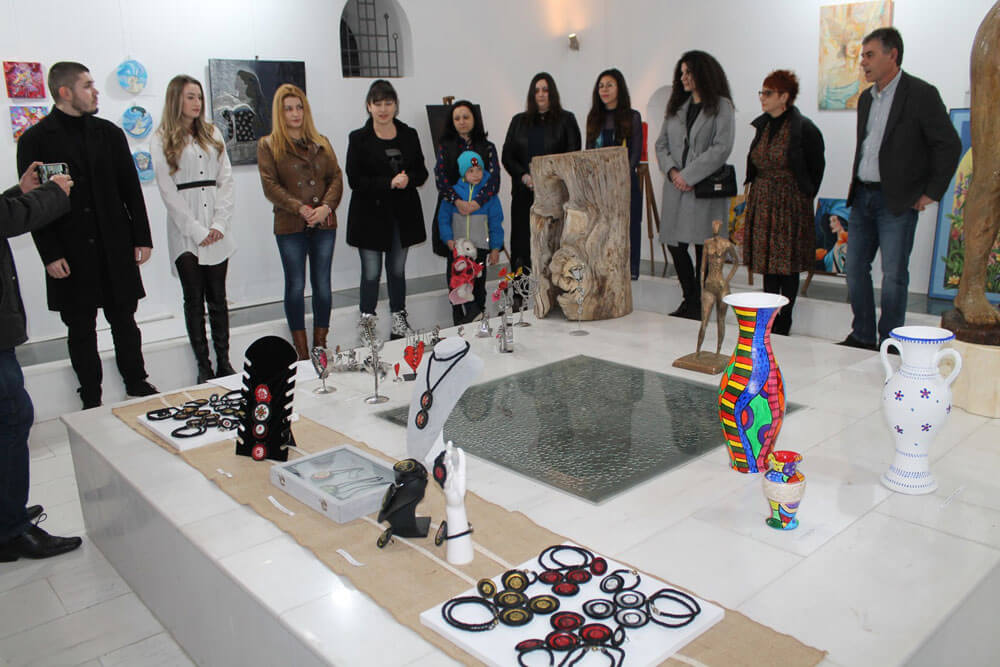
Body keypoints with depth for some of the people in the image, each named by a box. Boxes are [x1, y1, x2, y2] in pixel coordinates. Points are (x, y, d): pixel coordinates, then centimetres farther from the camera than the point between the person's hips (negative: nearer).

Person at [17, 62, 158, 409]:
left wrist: (142, 237, 4)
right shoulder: (36, 140, -2)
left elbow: (131, 188, 9)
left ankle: (137, 381, 26)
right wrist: (50, 254, -9)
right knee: (80, 329, 7)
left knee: (124, 320, 11)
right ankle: (91, 399, 19)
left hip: (115, 249, 2)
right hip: (70, 254, -2)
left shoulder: (109, 132, 7)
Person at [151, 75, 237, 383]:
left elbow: (226, 179, 7)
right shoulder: (162, 141, 2)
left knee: (218, 298, 5)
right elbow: (168, 191, -4)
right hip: (185, 234, -3)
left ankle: (224, 361, 11)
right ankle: (203, 366, 8)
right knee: (194, 300, 3)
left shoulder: (213, 134, 14)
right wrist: (197, 230, -10)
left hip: (217, 232, 3)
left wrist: (219, 224, -4)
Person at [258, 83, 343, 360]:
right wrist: (300, 208, -17)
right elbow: (270, 186, -6)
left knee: (322, 284, 6)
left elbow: (336, 178, 6)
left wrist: (326, 207, -11)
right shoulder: (268, 145, 3)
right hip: (290, 226, -3)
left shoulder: (321, 143, 13)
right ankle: (301, 350, 10)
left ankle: (321, 345, 17)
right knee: (295, 286, 2)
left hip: (324, 224, 3)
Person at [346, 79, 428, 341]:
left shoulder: (409, 135, 7)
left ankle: (399, 318, 25)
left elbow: (422, 173, 8)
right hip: (370, 214, -3)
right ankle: (366, 320, 16)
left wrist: (408, 179, -15)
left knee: (397, 270, 12)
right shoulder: (359, 138, -4)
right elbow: (354, 180, -10)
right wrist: (389, 183, -21)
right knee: (371, 273, 0)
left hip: (403, 214, 3)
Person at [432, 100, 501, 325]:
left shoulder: (487, 147, 6)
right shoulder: (445, 147, 7)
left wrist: (477, 201, -22)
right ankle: (457, 310, 12)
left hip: (480, 211, 0)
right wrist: (457, 201, -21)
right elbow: (440, 177, -5)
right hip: (452, 210, 0)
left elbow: (494, 178, -6)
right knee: (454, 262, 4)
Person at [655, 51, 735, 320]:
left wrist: (689, 175, -14)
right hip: (676, 188, 5)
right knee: (675, 245, 5)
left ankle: (699, 304, 12)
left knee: (703, 247, 0)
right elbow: (661, 144, 13)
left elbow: (721, 148, -11)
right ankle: (690, 299, 22)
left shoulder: (721, 106, -1)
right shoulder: (677, 106, 17)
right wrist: (672, 171, -5)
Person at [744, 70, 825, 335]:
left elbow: (817, 166, -1)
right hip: (762, 202, 6)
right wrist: (759, 192, 14)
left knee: (788, 264, 0)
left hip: (790, 204, -6)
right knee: (767, 262, 9)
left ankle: (784, 321, 9)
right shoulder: (763, 125, 8)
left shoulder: (803, 129, -11)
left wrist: (805, 195, 3)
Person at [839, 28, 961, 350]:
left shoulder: (921, 94, -8)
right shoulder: (866, 99, 13)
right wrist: (856, 185, 14)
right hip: (863, 197, 7)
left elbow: (949, 146, -6)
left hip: (898, 200, -7)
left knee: (893, 275, -3)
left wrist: (932, 193, -7)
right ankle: (862, 337, 19)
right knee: (855, 269, 8)